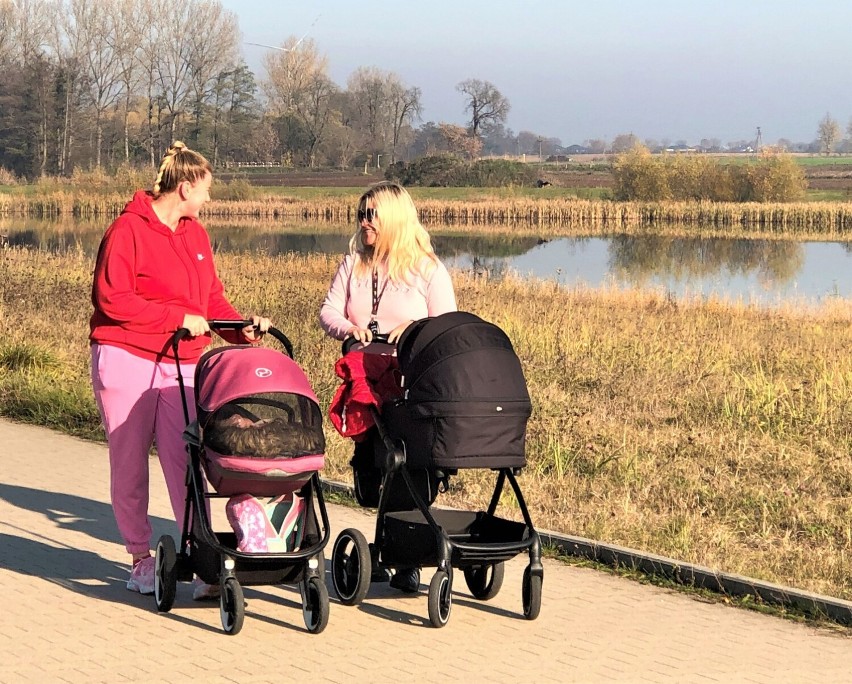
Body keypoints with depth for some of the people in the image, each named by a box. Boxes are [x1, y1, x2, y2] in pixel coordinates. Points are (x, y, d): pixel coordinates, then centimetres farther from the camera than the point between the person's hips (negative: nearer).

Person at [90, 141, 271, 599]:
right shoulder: (128, 229, -9)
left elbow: (212, 298, 16)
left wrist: (240, 327, -4)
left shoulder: (195, 234, 15)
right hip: (127, 360, -5)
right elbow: (113, 299, -15)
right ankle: (140, 557, 19)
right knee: (129, 465, 5)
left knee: (185, 464, -5)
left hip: (182, 366, 5)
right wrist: (179, 318, -15)